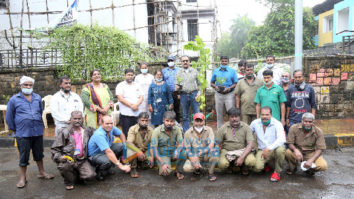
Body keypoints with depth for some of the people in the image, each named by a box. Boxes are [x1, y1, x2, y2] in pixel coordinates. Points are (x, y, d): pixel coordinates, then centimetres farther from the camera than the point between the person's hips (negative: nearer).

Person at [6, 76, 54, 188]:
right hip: (23, 133, -3)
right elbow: (9, 117, 5)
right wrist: (14, 129, 7)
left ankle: (41, 173, 30)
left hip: (38, 132, 3)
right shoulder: (14, 99, -1)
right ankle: (23, 178, 19)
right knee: (24, 156, 6)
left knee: (39, 153, 15)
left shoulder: (38, 98, 7)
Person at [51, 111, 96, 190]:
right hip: (68, 159, -2)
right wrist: (59, 157, -17)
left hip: (82, 160, 3)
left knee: (90, 175, -20)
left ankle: (75, 174, 17)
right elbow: (54, 149, 0)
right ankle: (69, 182, -1)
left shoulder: (87, 131, 9)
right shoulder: (64, 132, 0)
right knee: (64, 166, -37)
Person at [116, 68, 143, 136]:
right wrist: (131, 105, -13)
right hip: (125, 114, -4)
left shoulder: (137, 85, 16)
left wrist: (136, 105, -11)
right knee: (126, 134, -3)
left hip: (136, 113, 4)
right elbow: (121, 99, -8)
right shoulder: (120, 85, 3)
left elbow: (141, 97, 9)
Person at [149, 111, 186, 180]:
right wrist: (162, 163, -27)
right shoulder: (157, 131, -16)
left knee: (184, 152, -28)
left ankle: (179, 171, -2)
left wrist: (177, 151, -37)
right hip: (162, 155, -3)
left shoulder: (177, 129, -7)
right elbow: (153, 148, -19)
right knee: (167, 171, -29)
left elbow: (181, 144, -11)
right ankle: (161, 169, 9)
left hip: (173, 153, 3)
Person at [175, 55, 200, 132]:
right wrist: (177, 87, -13)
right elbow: (176, 84, 9)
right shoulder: (179, 72, 11)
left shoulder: (195, 71, 9)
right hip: (184, 95, 1)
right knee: (185, 115, 7)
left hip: (194, 94, -1)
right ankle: (186, 132, 15)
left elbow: (199, 83, 7)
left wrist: (199, 92, -7)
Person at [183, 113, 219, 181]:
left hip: (206, 156, 0)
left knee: (215, 151, -31)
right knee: (186, 168, -29)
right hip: (194, 157, 0)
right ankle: (199, 168, 6)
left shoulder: (209, 130, -8)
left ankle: (211, 173, -11)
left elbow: (211, 146, -21)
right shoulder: (188, 133, -6)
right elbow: (188, 150, -5)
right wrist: (194, 161, -21)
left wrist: (198, 154, -33)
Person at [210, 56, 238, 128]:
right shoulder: (215, 71, 10)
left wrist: (229, 88, -16)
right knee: (219, 113, 9)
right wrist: (215, 86, -7)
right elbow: (211, 83, 14)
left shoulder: (232, 71, 3)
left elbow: (236, 83, 1)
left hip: (229, 94, -3)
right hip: (218, 94, 3)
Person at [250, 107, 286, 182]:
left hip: (275, 149, -2)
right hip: (261, 150, 2)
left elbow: (281, 139, -25)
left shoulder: (277, 124, -11)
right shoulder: (255, 123, 0)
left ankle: (277, 172, -11)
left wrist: (269, 148, -35)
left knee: (280, 150, -39)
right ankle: (266, 164, 15)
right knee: (257, 168, -26)